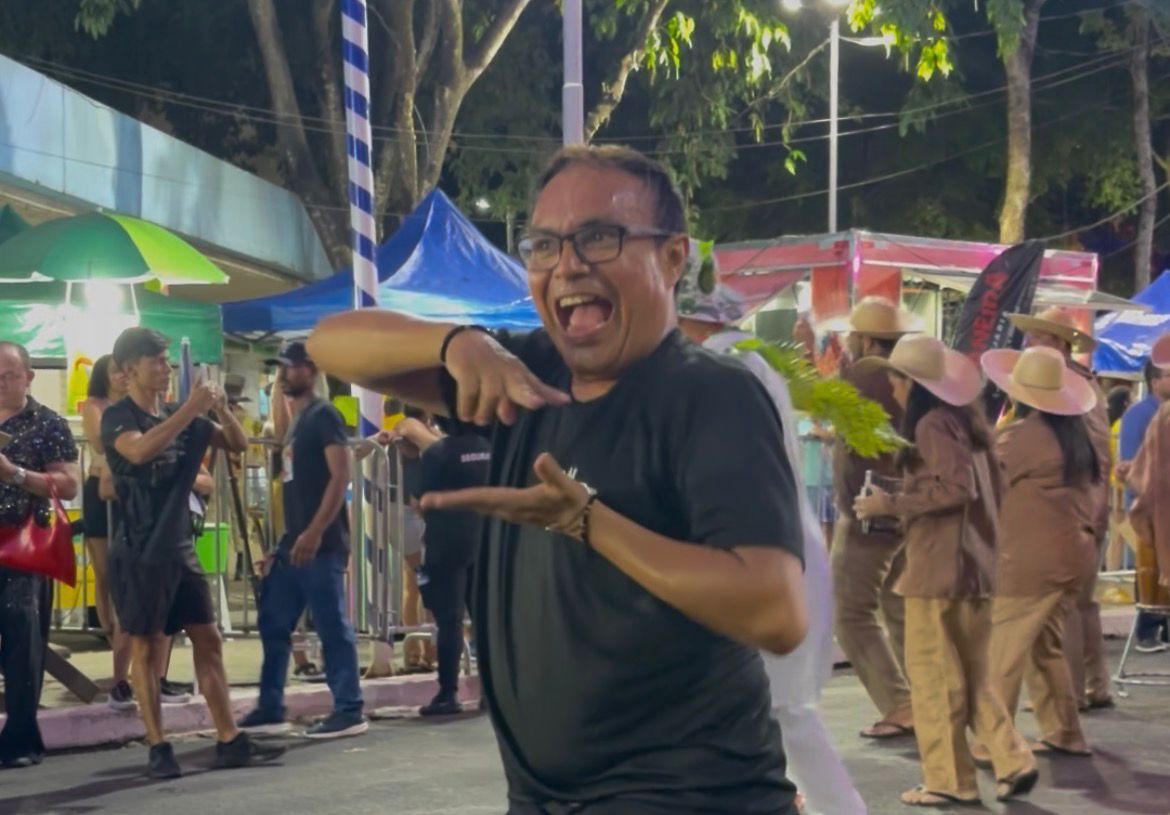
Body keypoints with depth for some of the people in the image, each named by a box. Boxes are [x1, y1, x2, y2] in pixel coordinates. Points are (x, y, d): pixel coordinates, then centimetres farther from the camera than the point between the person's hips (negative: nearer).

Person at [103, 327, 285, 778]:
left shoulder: (182, 417, 11)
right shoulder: (118, 417, -8)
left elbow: (238, 445, 12)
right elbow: (139, 451, -29)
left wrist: (222, 410, -8)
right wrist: (190, 409, -30)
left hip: (180, 547, 6)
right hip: (139, 552, -6)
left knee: (208, 639, 4)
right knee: (146, 647, -1)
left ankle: (229, 741, 7)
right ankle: (158, 748, 4)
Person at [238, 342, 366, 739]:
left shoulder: (324, 415, -8)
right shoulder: (297, 419, 19)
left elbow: (340, 475, -17)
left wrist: (315, 532, -23)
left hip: (320, 543, -10)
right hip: (293, 542, 10)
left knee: (332, 627, -6)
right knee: (273, 624, 11)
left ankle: (349, 712, -2)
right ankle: (270, 709, 18)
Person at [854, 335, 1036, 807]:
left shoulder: (931, 424, -12)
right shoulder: (964, 420, 15)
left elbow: (954, 488, -20)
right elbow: (983, 491, 18)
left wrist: (890, 503, -16)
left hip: (938, 565, -9)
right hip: (971, 563, 9)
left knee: (932, 673, -1)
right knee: (969, 675, 14)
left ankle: (948, 780, 3)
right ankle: (1013, 762, 7)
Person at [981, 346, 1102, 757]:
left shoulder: (1019, 434, -14)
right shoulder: (1076, 432, 8)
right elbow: (1096, 478, 15)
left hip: (1030, 561, -8)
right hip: (1074, 555, 8)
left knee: (1001, 655, -4)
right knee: (1047, 646, 19)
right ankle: (1064, 733, 20)